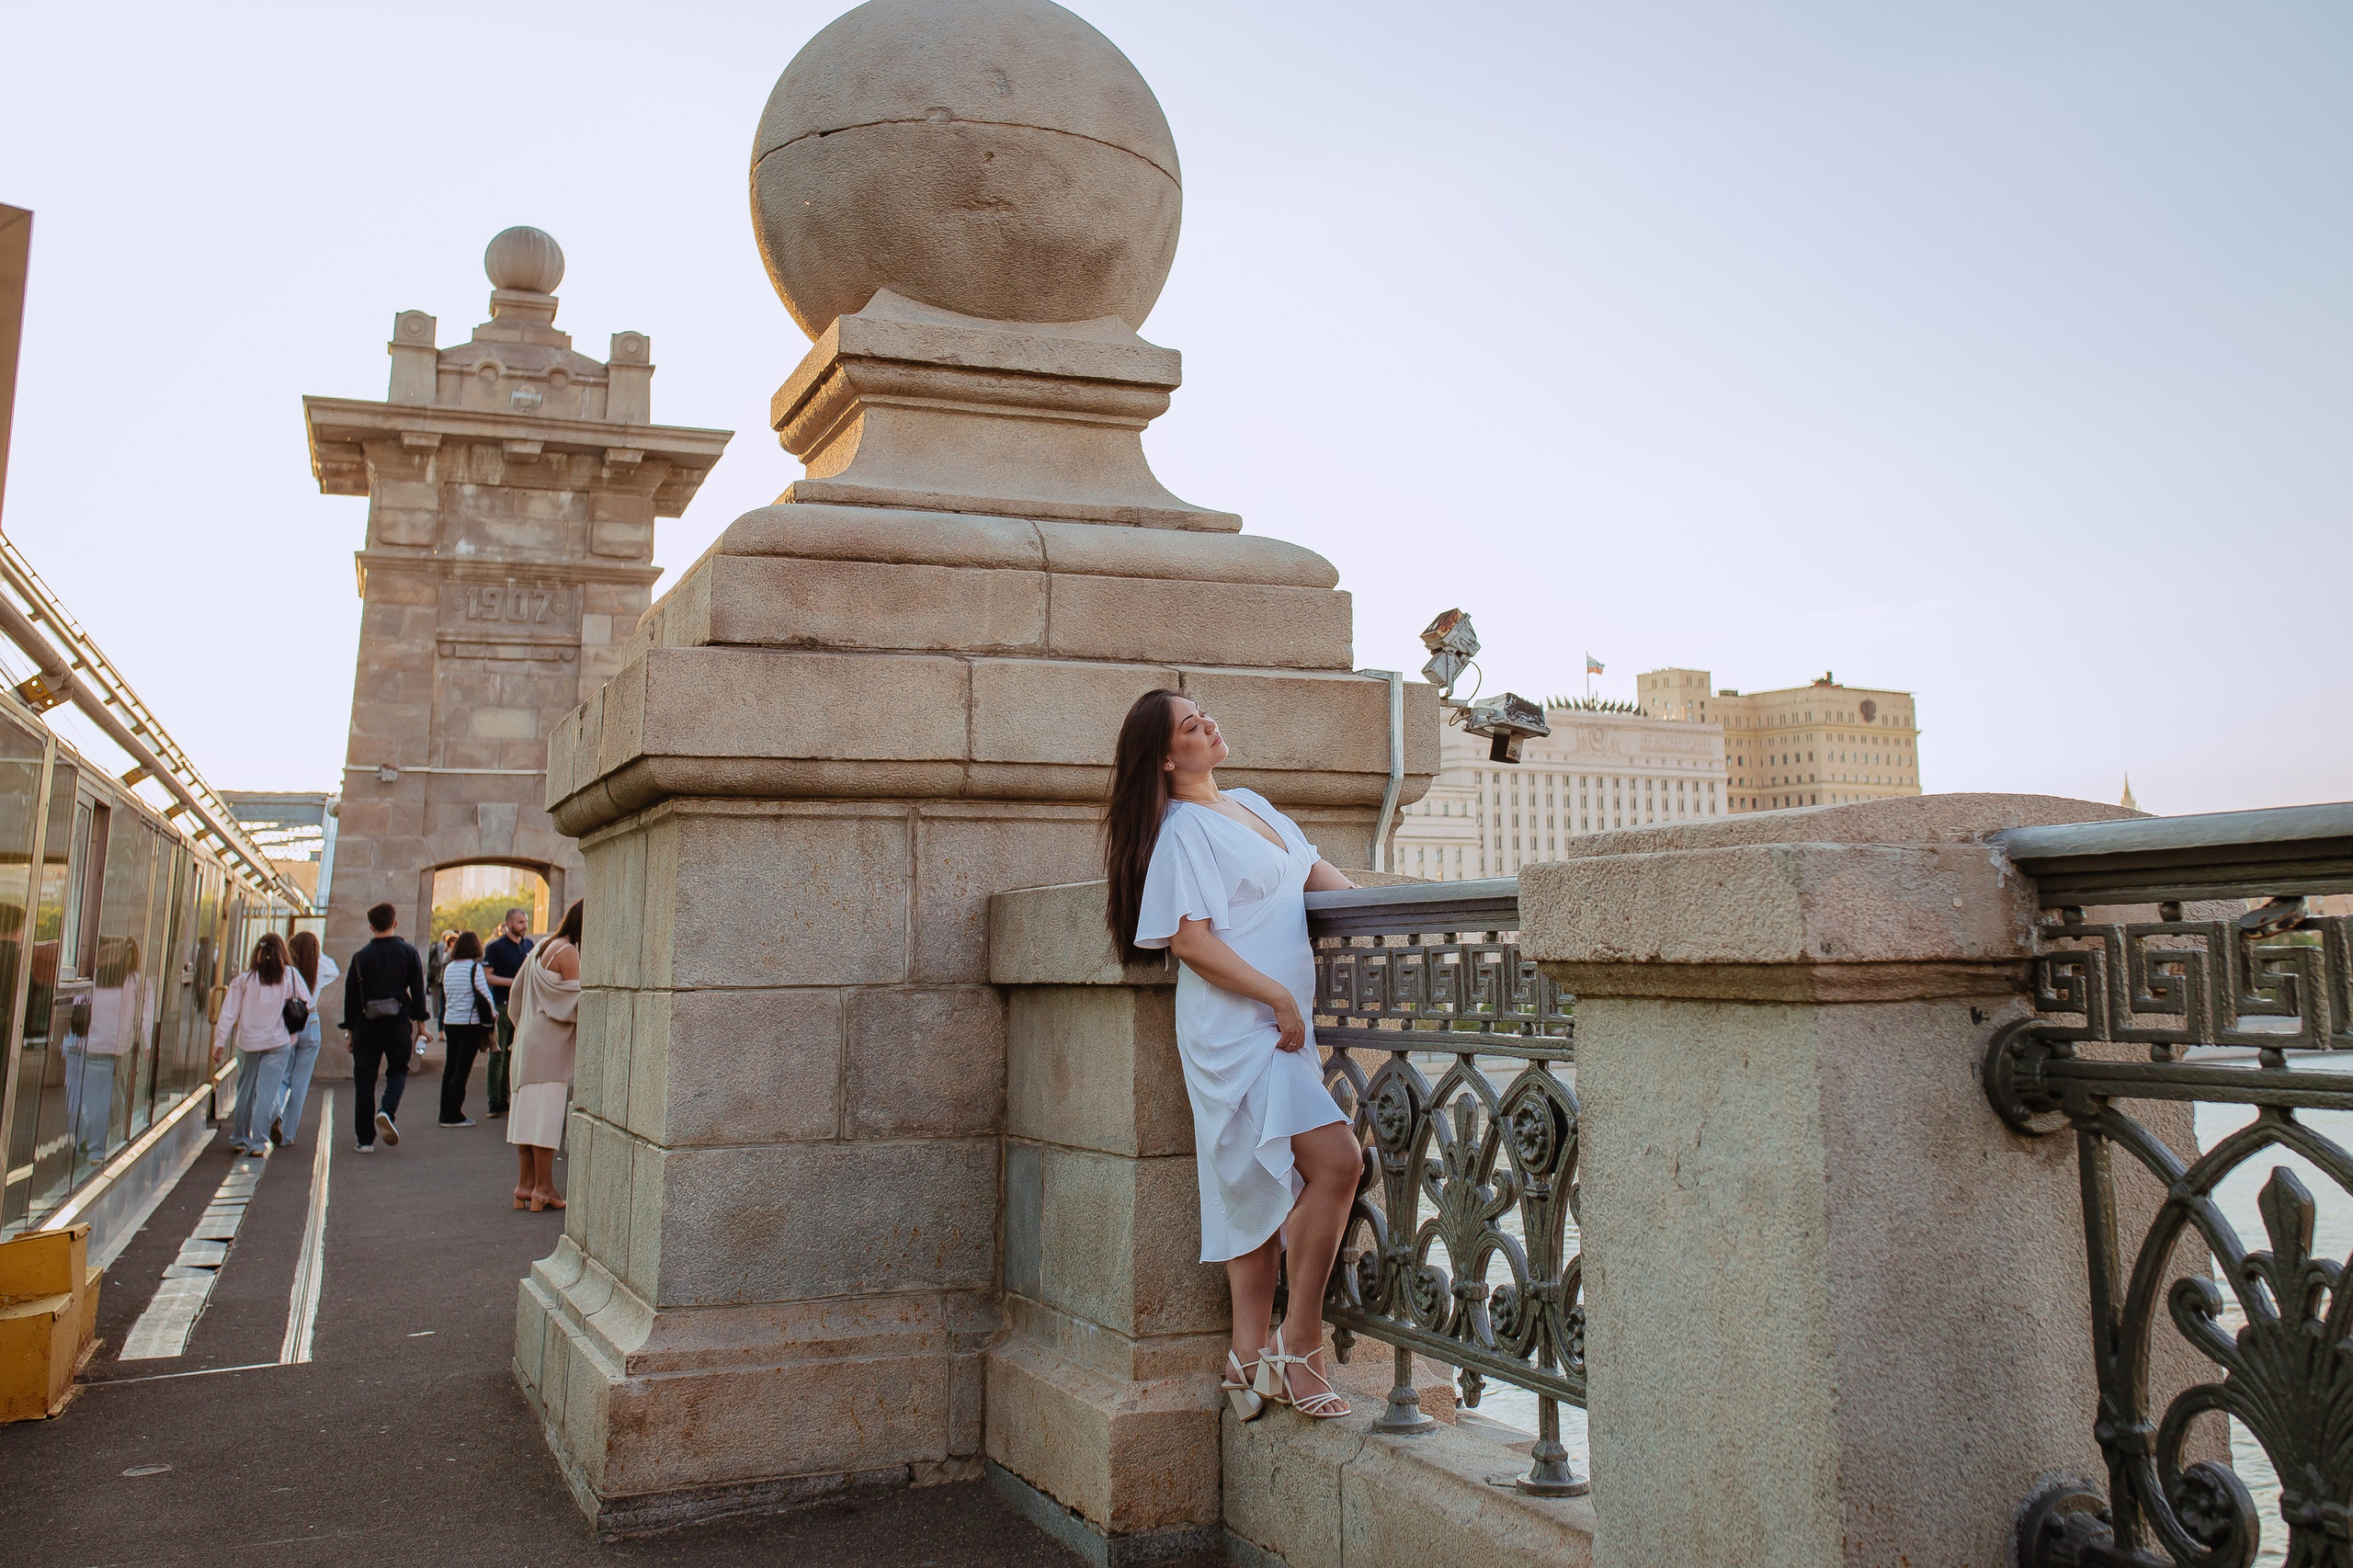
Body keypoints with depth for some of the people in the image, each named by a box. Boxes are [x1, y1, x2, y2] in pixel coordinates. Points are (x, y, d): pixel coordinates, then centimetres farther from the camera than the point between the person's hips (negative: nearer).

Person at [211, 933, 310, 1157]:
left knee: (245, 1090, 15)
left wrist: (220, 1042, 2)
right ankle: (258, 1143, -4)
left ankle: (239, 1139, 24)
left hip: (247, 1042, 2)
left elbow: (229, 1013, -1)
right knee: (267, 1092, 0)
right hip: (278, 1042, -2)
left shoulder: (243, 979, 1)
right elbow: (307, 1003, 1)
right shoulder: (291, 975, -2)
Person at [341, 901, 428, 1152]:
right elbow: (417, 989, -1)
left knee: (364, 1078, 7)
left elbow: (351, 995, 5)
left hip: (366, 1024, 1)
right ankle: (387, 1110, -14)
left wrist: (350, 1029, 12)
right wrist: (420, 1022, 6)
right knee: (398, 1070, 15)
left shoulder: (360, 957, 3)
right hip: (398, 1022, -1)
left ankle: (365, 1139, 5)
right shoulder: (408, 953, 0)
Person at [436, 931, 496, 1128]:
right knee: (462, 1069, -2)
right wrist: (488, 1022, -1)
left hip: (450, 1022, 6)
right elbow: (484, 996, -11)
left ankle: (446, 1113, 16)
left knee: (450, 1068, 12)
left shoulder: (448, 968, 9)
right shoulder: (474, 967, -11)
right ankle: (453, 1115, -2)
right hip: (469, 1023, -6)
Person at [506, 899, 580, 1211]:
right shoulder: (568, 952, -13)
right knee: (547, 1112, -6)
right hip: (551, 1043, -9)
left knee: (529, 1110, 9)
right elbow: (577, 1002, -15)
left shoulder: (542, 948, 14)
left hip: (528, 1038, 9)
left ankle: (524, 1187, 13)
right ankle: (543, 1190, -4)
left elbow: (517, 991, 20)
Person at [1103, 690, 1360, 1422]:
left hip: (1277, 1028, 9)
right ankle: (1298, 1344, -6)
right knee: (1336, 1160, -17)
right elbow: (1190, 939, -16)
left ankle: (1250, 1357, 18)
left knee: (1263, 1189, 10)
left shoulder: (1250, 804, 18)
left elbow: (1314, 869, 19)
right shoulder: (1183, 830, -9)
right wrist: (1277, 997, -17)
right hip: (1237, 1027, -9)